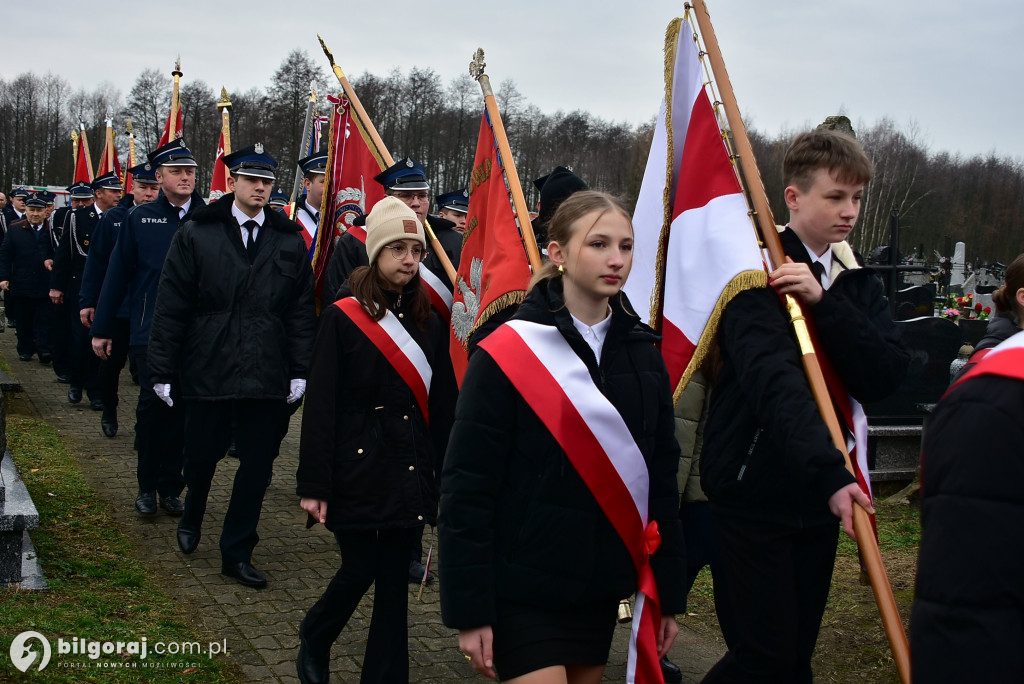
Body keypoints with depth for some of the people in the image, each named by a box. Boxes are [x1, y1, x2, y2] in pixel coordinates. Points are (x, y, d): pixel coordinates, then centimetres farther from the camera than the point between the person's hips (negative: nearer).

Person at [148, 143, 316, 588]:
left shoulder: (290, 241, 7)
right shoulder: (196, 235, 1)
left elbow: (302, 312, 6)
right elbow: (171, 308, -1)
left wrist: (300, 370, 0)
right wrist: (163, 370, -4)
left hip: (267, 378, 2)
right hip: (208, 372, -1)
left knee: (257, 465, 5)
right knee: (202, 455, 10)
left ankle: (237, 554, 19)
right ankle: (192, 517, 43)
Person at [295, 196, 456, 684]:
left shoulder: (428, 322, 7)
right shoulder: (342, 318, -6)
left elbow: (442, 406, 9)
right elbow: (320, 405, -8)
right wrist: (313, 484, -11)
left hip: (410, 471, 4)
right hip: (358, 466, -4)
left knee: (393, 579, 6)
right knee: (359, 571, 1)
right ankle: (313, 642, 31)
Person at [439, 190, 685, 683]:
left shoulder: (642, 354, 5)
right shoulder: (506, 355, -12)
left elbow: (661, 477, 9)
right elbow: (467, 487, -12)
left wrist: (668, 593, 9)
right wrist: (469, 609, -14)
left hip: (602, 588, 6)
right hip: (526, 589, -5)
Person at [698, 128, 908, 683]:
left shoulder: (857, 283, 9)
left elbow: (886, 376, -7)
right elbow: (773, 382, -27)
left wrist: (825, 302, -20)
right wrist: (830, 472, -39)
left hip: (822, 491, 7)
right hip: (755, 488, -6)